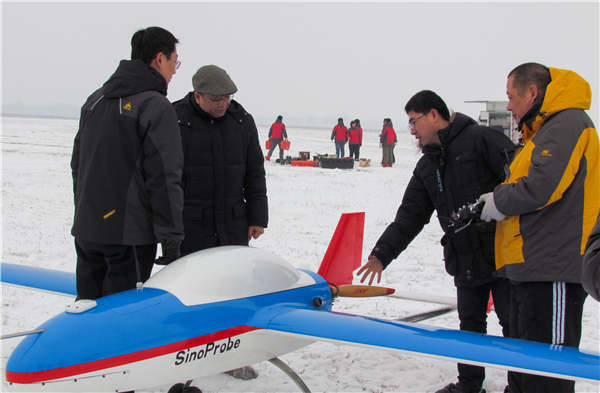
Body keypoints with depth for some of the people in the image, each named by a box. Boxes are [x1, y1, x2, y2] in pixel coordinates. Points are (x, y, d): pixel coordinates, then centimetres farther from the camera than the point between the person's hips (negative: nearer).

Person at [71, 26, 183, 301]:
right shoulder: (155, 106, -12)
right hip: (129, 233, -7)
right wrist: (171, 240, -13)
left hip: (85, 229, 8)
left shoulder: (95, 100, 12)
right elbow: (164, 178, -16)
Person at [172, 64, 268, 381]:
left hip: (233, 225, 4)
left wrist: (257, 217, 9)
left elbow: (255, 173, 12)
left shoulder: (242, 121, 6)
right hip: (189, 226, -3)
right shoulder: (174, 120, -6)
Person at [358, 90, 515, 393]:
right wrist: (381, 254, 10)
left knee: (513, 322, 2)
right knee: (470, 322, 15)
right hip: (465, 260, 7)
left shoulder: (482, 140, -9)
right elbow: (409, 216, 15)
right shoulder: (427, 167, 14)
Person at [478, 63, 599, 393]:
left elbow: (540, 188, -22)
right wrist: (497, 198, 8)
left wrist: (498, 203, -6)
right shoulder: (545, 130, 22)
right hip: (533, 268, 11)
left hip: (553, 270, -11)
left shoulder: (567, 123, -11)